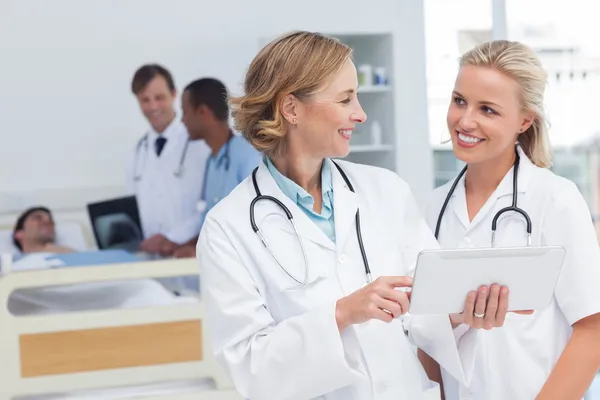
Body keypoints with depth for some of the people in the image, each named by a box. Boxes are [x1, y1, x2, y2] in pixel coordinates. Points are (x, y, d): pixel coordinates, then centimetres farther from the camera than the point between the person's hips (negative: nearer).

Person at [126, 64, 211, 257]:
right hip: (149, 253, 4)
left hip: (190, 252, -4)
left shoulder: (199, 141, -3)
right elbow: (135, 206, 17)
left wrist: (174, 239, -13)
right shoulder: (140, 150, 15)